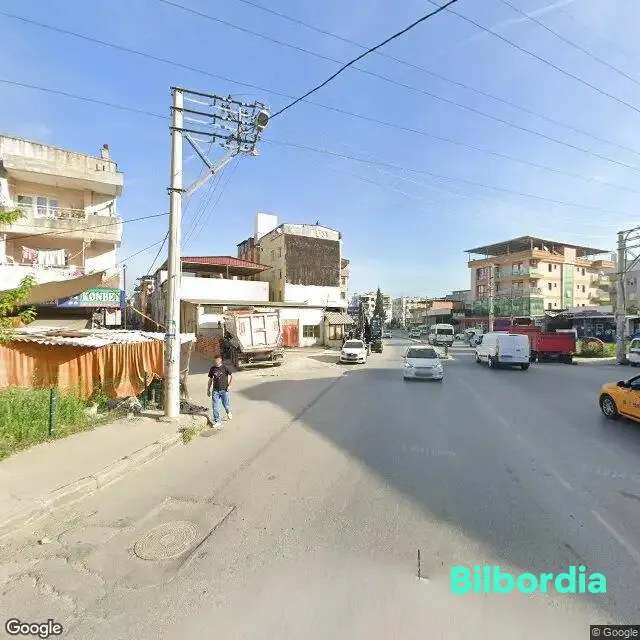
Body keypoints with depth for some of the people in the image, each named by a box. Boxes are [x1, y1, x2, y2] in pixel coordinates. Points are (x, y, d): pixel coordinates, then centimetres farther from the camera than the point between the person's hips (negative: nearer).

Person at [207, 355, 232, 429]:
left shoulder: (225, 368, -4)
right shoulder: (212, 369, 6)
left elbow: (231, 376, -2)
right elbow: (210, 379, 14)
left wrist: (229, 385, -13)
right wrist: (208, 390, 15)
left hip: (224, 390, -3)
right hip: (215, 390, 3)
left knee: (226, 405, 4)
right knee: (215, 407, 1)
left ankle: (228, 412, 40)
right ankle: (217, 422, 11)